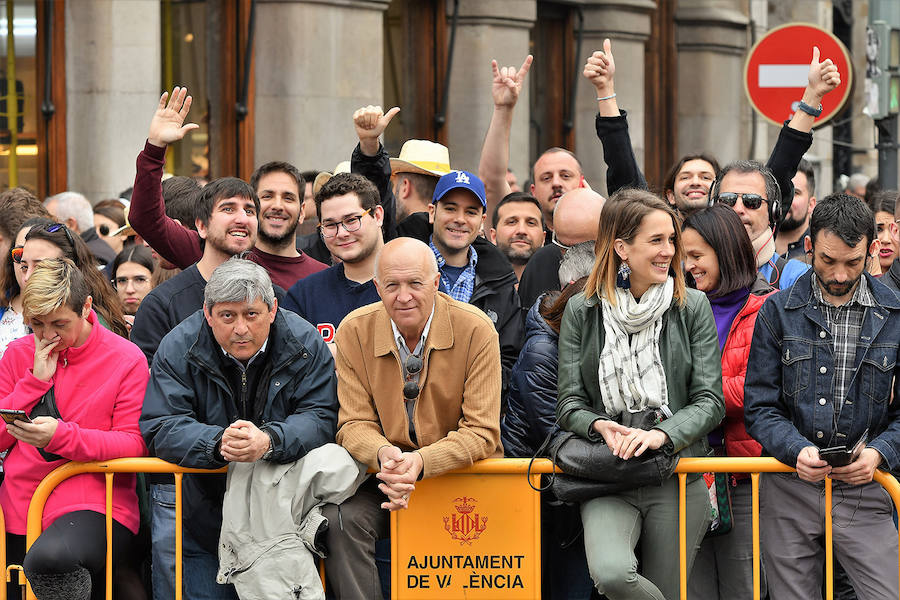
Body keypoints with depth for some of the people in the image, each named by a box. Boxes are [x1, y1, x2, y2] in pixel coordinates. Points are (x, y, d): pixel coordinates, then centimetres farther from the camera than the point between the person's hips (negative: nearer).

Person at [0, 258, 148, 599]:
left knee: (49, 559, -37)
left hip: (95, 509, -5)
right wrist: (36, 380, -6)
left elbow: (134, 443, -7)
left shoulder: (127, 360, -2)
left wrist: (61, 436, -21)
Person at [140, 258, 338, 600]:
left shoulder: (305, 344, -8)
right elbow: (160, 430, -16)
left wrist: (269, 442, -37)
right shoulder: (179, 348, -9)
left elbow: (320, 420, -15)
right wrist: (218, 443, -36)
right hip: (206, 518, 0)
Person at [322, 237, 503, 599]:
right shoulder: (354, 332, -3)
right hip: (383, 475, 2)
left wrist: (420, 461, -29)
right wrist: (384, 454, -26)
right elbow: (354, 424, -1)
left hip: (460, 472, -1)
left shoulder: (476, 330, -10)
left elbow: (481, 433, -11)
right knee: (339, 519, -27)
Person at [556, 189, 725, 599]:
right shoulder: (582, 311, 6)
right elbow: (569, 404, 5)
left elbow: (710, 401, 0)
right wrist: (600, 426, -17)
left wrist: (661, 434, -18)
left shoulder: (692, 307, 5)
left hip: (678, 476, 1)